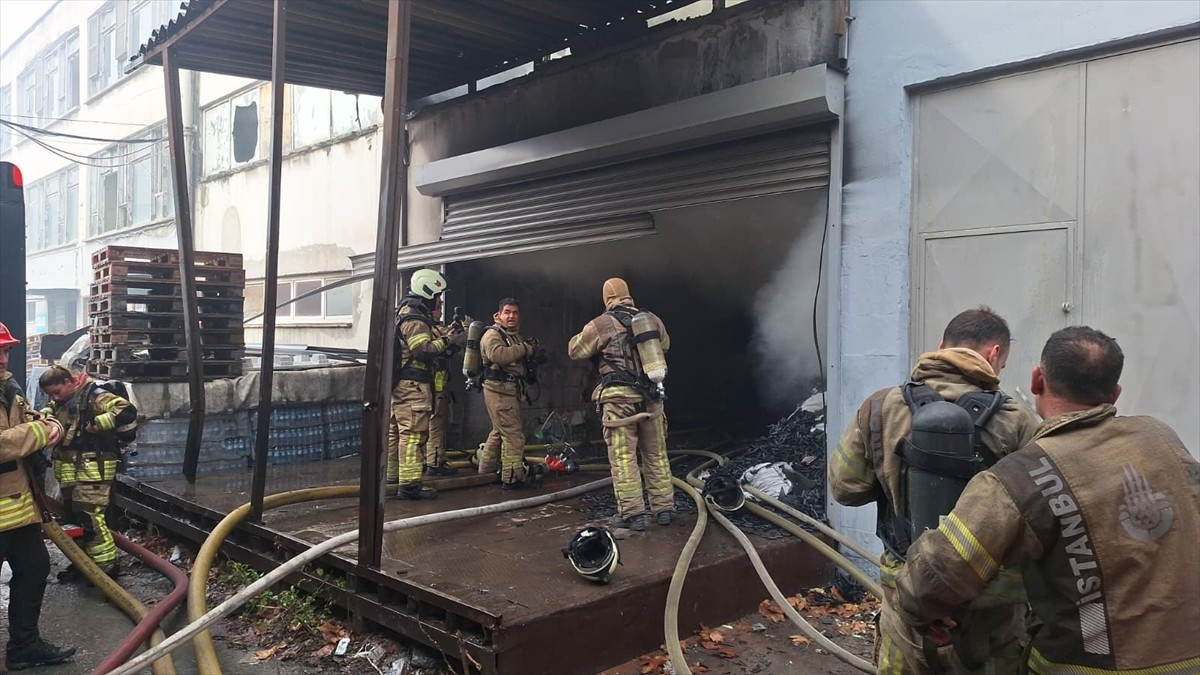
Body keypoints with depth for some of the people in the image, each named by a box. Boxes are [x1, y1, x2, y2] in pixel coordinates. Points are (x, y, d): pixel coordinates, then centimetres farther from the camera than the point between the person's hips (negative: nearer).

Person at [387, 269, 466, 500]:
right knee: (413, 433, -11)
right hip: (413, 384, -11)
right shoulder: (415, 318, -13)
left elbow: (425, 345, 18)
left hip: (400, 383, 11)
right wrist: (449, 341, -14)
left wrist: (448, 338, 9)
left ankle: (392, 478, 22)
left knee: (397, 431, 14)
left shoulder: (410, 315, 20)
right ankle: (410, 484, -11)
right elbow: (423, 349, -22)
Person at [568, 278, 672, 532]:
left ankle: (631, 513, -1)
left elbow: (575, 351, 7)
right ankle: (663, 508, 19)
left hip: (619, 397, -4)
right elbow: (665, 344, 26)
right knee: (656, 454, 13)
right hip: (651, 395, 4)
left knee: (623, 456, 1)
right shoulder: (651, 319, 8)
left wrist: (583, 335, 25)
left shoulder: (600, 325, -5)